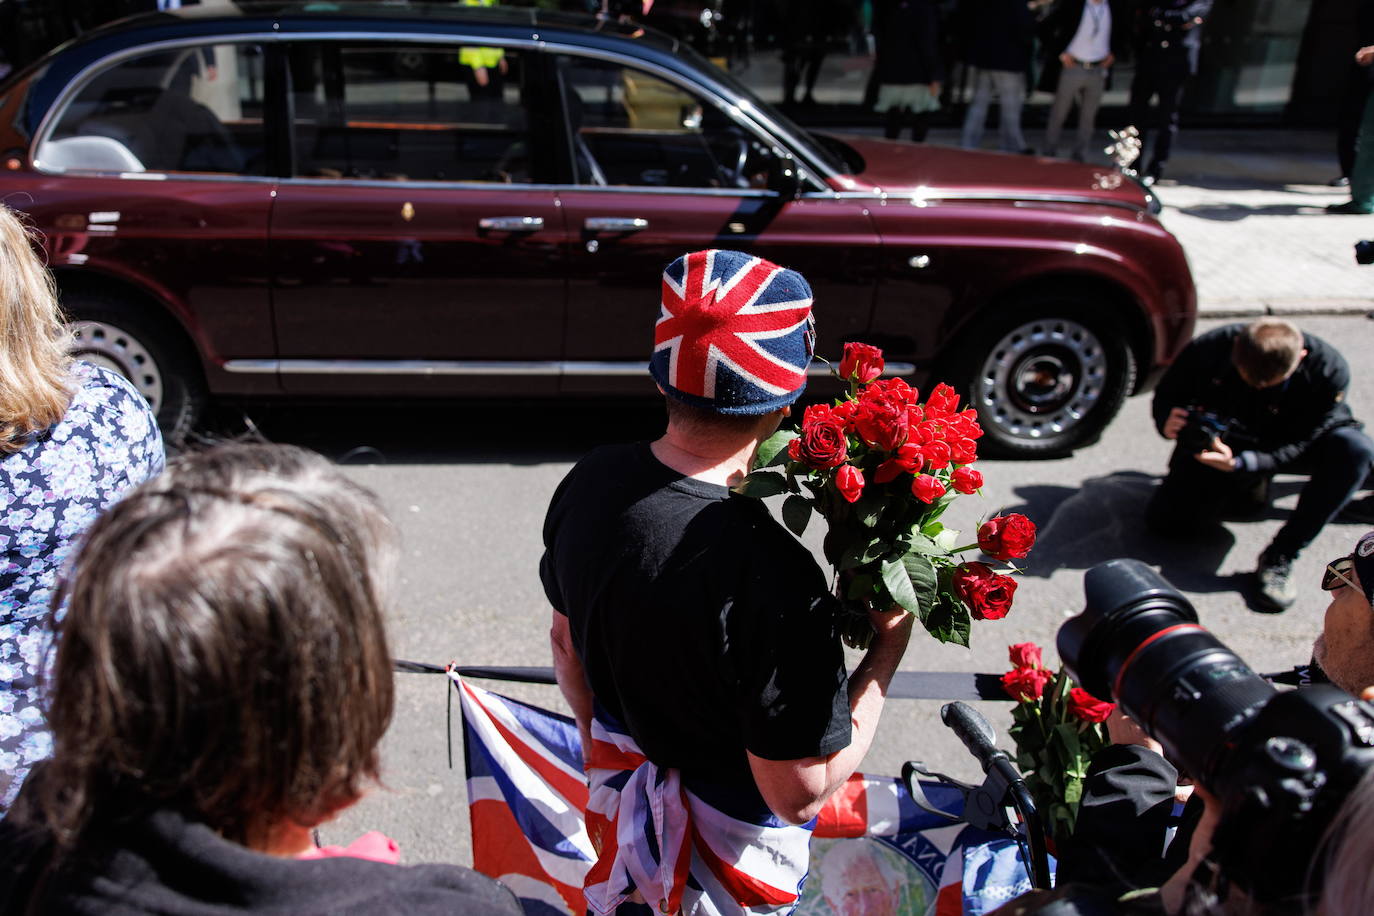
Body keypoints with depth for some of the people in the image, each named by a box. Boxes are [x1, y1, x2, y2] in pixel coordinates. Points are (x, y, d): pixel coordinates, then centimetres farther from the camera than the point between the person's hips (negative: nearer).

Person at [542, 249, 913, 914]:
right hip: (725, 857, -5)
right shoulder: (773, 579, -39)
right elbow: (799, 792, -28)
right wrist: (888, 644, -18)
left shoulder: (589, 482, -17)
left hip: (620, 796, 5)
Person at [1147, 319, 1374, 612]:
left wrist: (1240, 463, -41)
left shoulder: (1329, 370, -28)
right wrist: (1166, 422, -34)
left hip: (1283, 448, -1)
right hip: (1221, 443, 1)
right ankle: (1242, 488, 19)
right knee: (1164, 522, -12)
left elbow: (1301, 443, -25)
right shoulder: (1209, 348, -25)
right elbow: (1167, 394, -9)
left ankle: (1279, 558, -25)